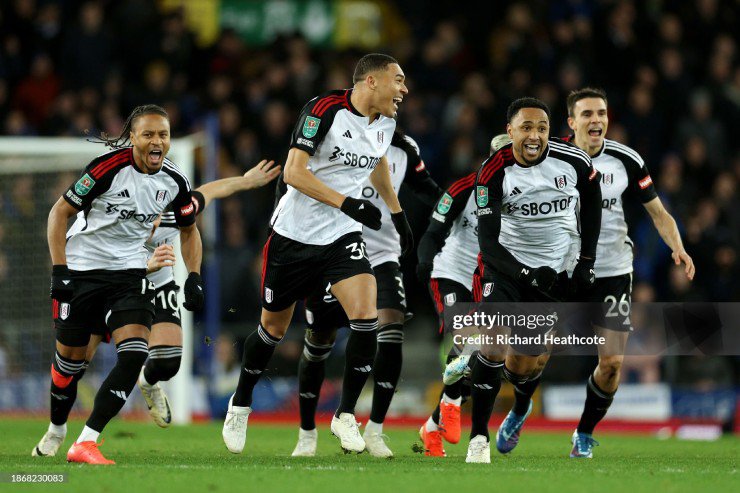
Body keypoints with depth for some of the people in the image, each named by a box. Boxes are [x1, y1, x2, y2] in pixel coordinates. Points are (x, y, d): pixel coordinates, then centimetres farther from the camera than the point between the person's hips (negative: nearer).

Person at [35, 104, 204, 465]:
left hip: (129, 272, 3)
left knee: (134, 354, -18)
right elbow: (60, 212, -13)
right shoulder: (109, 167, -19)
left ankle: (86, 443, -17)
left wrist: (193, 278, 2)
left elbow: (188, 231, 15)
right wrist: (59, 270, -19)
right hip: (81, 268, -3)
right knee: (71, 358, 7)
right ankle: (56, 430, 37)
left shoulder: (174, 182, -4)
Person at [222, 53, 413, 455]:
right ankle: (241, 403, 36)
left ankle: (346, 414, -5)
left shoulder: (385, 123, 3)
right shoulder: (324, 109, -18)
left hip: (343, 238, 4)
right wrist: (347, 203, -30)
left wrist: (398, 214, 31)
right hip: (294, 235, -4)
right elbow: (294, 172, -23)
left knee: (365, 316, -19)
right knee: (273, 328, 11)